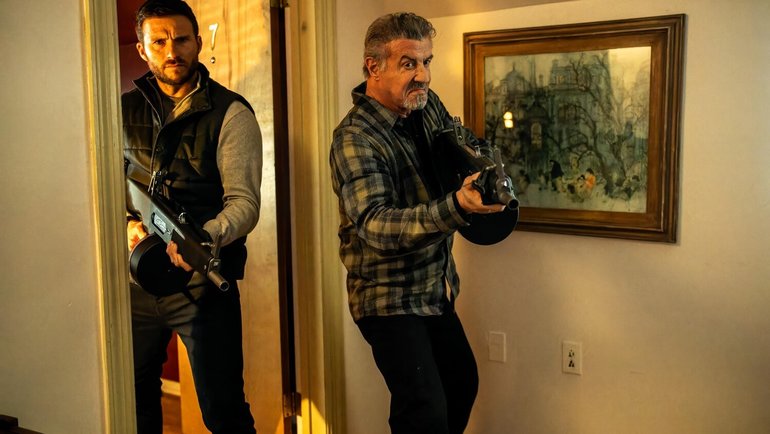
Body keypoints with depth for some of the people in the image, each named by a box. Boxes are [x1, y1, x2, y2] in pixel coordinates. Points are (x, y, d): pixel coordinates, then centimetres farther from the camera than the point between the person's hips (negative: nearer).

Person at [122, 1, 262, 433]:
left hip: (204, 284, -5)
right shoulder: (126, 110, 7)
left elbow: (244, 202, -16)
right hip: (137, 280, 5)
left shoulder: (231, 114, -8)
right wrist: (127, 224, -11)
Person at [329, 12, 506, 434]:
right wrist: (455, 207, -49)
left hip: (436, 288, 8)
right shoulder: (355, 138, -23)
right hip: (388, 298, -8)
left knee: (463, 382, 20)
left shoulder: (428, 105, 0)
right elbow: (375, 225, -35)